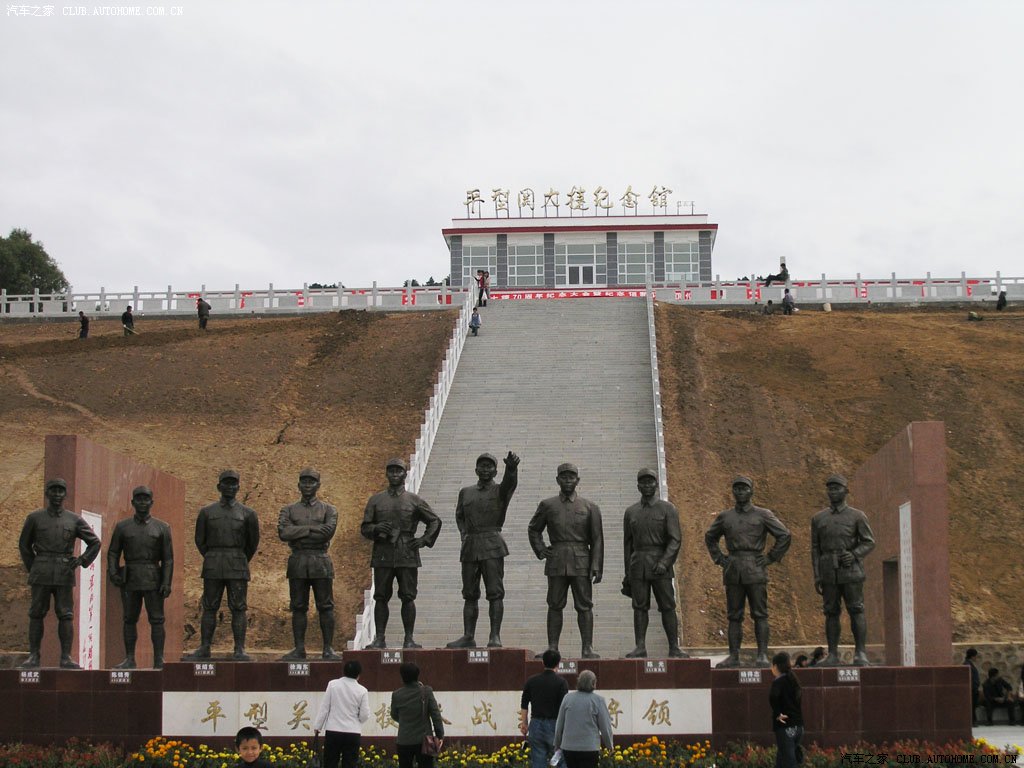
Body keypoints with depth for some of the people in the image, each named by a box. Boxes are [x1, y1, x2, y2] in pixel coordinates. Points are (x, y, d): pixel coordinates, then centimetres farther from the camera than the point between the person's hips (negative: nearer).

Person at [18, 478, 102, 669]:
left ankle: (66, 658, -3)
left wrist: (82, 561, 0)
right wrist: (32, 568, 9)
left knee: (66, 615, -4)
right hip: (41, 573, 0)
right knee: (37, 614, -2)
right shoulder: (34, 518, 5)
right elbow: (24, 545, 15)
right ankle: (33, 657, 3)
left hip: (64, 574, 0)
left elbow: (95, 543, 12)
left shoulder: (74, 520, 7)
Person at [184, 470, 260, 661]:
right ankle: (204, 649, 7)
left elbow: (253, 542, 12)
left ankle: (239, 650, -4)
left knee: (238, 609, -4)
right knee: (209, 608, 3)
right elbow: (200, 540, 12)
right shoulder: (207, 512, 6)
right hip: (212, 568, 1)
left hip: (237, 568, -1)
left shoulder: (247, 514, 3)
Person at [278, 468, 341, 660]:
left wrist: (298, 534, -9)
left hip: (321, 563, -1)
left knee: (326, 607, -2)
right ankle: (299, 648, 6)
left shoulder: (329, 510, 8)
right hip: (297, 563, 1)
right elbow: (283, 532, -7)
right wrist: (311, 529, -11)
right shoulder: (288, 510, 12)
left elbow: (329, 531, -11)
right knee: (298, 607, 2)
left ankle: (328, 649, 0)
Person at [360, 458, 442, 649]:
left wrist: (425, 539, 2)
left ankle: (409, 639, 1)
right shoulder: (376, 500, 12)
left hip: (407, 556, -1)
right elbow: (364, 527, 9)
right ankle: (379, 639, 3)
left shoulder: (414, 501, 9)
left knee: (408, 597, -2)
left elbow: (435, 521, 16)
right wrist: (376, 529, -13)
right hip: (383, 555, 1)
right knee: (381, 597, -1)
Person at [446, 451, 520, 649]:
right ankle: (468, 636, 9)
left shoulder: (500, 491, 4)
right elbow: (459, 515, 30)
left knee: (495, 593, -9)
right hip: (470, 546, 4)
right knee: (470, 594, 6)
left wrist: (511, 467, -42)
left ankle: (495, 637, -9)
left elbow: (510, 481, -19)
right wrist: (464, 533, 10)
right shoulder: (466, 493, 16)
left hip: (492, 546, -4)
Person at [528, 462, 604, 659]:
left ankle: (588, 648, -2)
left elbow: (597, 539, 4)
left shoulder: (590, 508, 6)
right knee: (555, 605, 2)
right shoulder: (547, 505, 9)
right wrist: (540, 550, 5)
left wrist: (597, 567, -4)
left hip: (581, 562, -1)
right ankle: (552, 648, 5)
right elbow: (534, 529, 21)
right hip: (556, 563, 1)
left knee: (584, 605, -3)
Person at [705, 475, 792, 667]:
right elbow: (710, 538, 27)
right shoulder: (725, 517, 12)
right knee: (734, 615, 3)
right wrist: (718, 558, 14)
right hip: (733, 571, 3)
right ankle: (733, 655, 5)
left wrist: (771, 558, -2)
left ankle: (762, 655, -5)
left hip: (755, 570, -3)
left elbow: (785, 536, 3)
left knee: (759, 614, -5)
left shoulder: (763, 515, 3)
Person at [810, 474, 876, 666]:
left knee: (856, 611, -7)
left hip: (851, 570, -3)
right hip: (829, 573, 3)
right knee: (831, 613, 2)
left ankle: (860, 654, -4)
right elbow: (815, 548, 9)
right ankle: (833, 656, 5)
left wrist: (854, 555, -17)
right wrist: (816, 576, 2)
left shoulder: (857, 516, 3)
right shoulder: (818, 519, 10)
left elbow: (869, 542, 2)